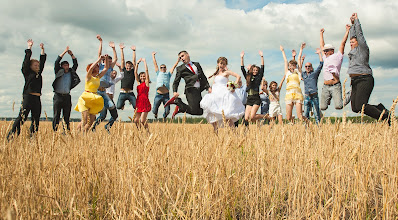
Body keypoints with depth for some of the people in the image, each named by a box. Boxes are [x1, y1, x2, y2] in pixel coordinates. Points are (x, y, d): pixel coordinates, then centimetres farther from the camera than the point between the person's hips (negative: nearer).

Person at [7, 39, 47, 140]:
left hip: (37, 99, 6)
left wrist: (42, 50, 24)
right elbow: (26, 60, 0)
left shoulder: (39, 73, 19)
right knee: (22, 117, -10)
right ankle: (11, 137, -9)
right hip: (28, 97, -6)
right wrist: (29, 47, 2)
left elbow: (42, 61, 24)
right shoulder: (27, 72, 4)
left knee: (36, 119, 5)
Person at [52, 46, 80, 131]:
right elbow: (56, 62, -1)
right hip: (58, 96, -3)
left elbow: (75, 64, 12)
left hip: (67, 96, 3)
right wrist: (64, 52, -2)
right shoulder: (58, 72, 7)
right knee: (56, 116, -2)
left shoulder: (71, 72, 15)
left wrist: (71, 54, 2)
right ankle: (54, 132, 0)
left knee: (67, 117, 5)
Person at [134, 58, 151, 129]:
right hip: (138, 103, 6)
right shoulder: (138, 83, 14)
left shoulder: (146, 83, 2)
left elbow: (146, 71, -2)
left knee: (142, 121, -13)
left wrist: (144, 61, 4)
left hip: (145, 103, -6)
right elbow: (135, 72, 12)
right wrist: (137, 63, 10)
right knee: (136, 120, 1)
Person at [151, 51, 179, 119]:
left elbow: (174, 66, 19)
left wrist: (178, 60, 18)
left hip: (166, 95, 1)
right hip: (158, 95, -1)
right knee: (154, 110, 1)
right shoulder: (158, 73, 18)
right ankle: (155, 113, 36)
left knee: (167, 111, -2)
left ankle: (164, 116, 31)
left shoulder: (168, 74, 19)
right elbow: (155, 64, 22)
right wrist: (153, 55, 27)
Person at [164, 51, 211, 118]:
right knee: (193, 111, -17)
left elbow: (203, 77, 18)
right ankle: (177, 101, 4)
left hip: (198, 90, 5)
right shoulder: (180, 68, 10)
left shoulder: (197, 64, 21)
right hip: (190, 90, -5)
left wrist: (208, 87, 4)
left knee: (200, 112, 0)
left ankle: (179, 108, 14)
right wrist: (175, 92, -14)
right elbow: (176, 82, 4)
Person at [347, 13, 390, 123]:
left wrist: (356, 20, 11)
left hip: (364, 80, -9)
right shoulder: (354, 50, 21)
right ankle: (380, 108, 10)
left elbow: (359, 34, 2)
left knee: (360, 106, -19)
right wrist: (352, 24, 33)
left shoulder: (363, 48, 1)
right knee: (355, 108, -2)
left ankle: (384, 117, -8)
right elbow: (353, 36, 32)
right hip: (355, 82, 9)